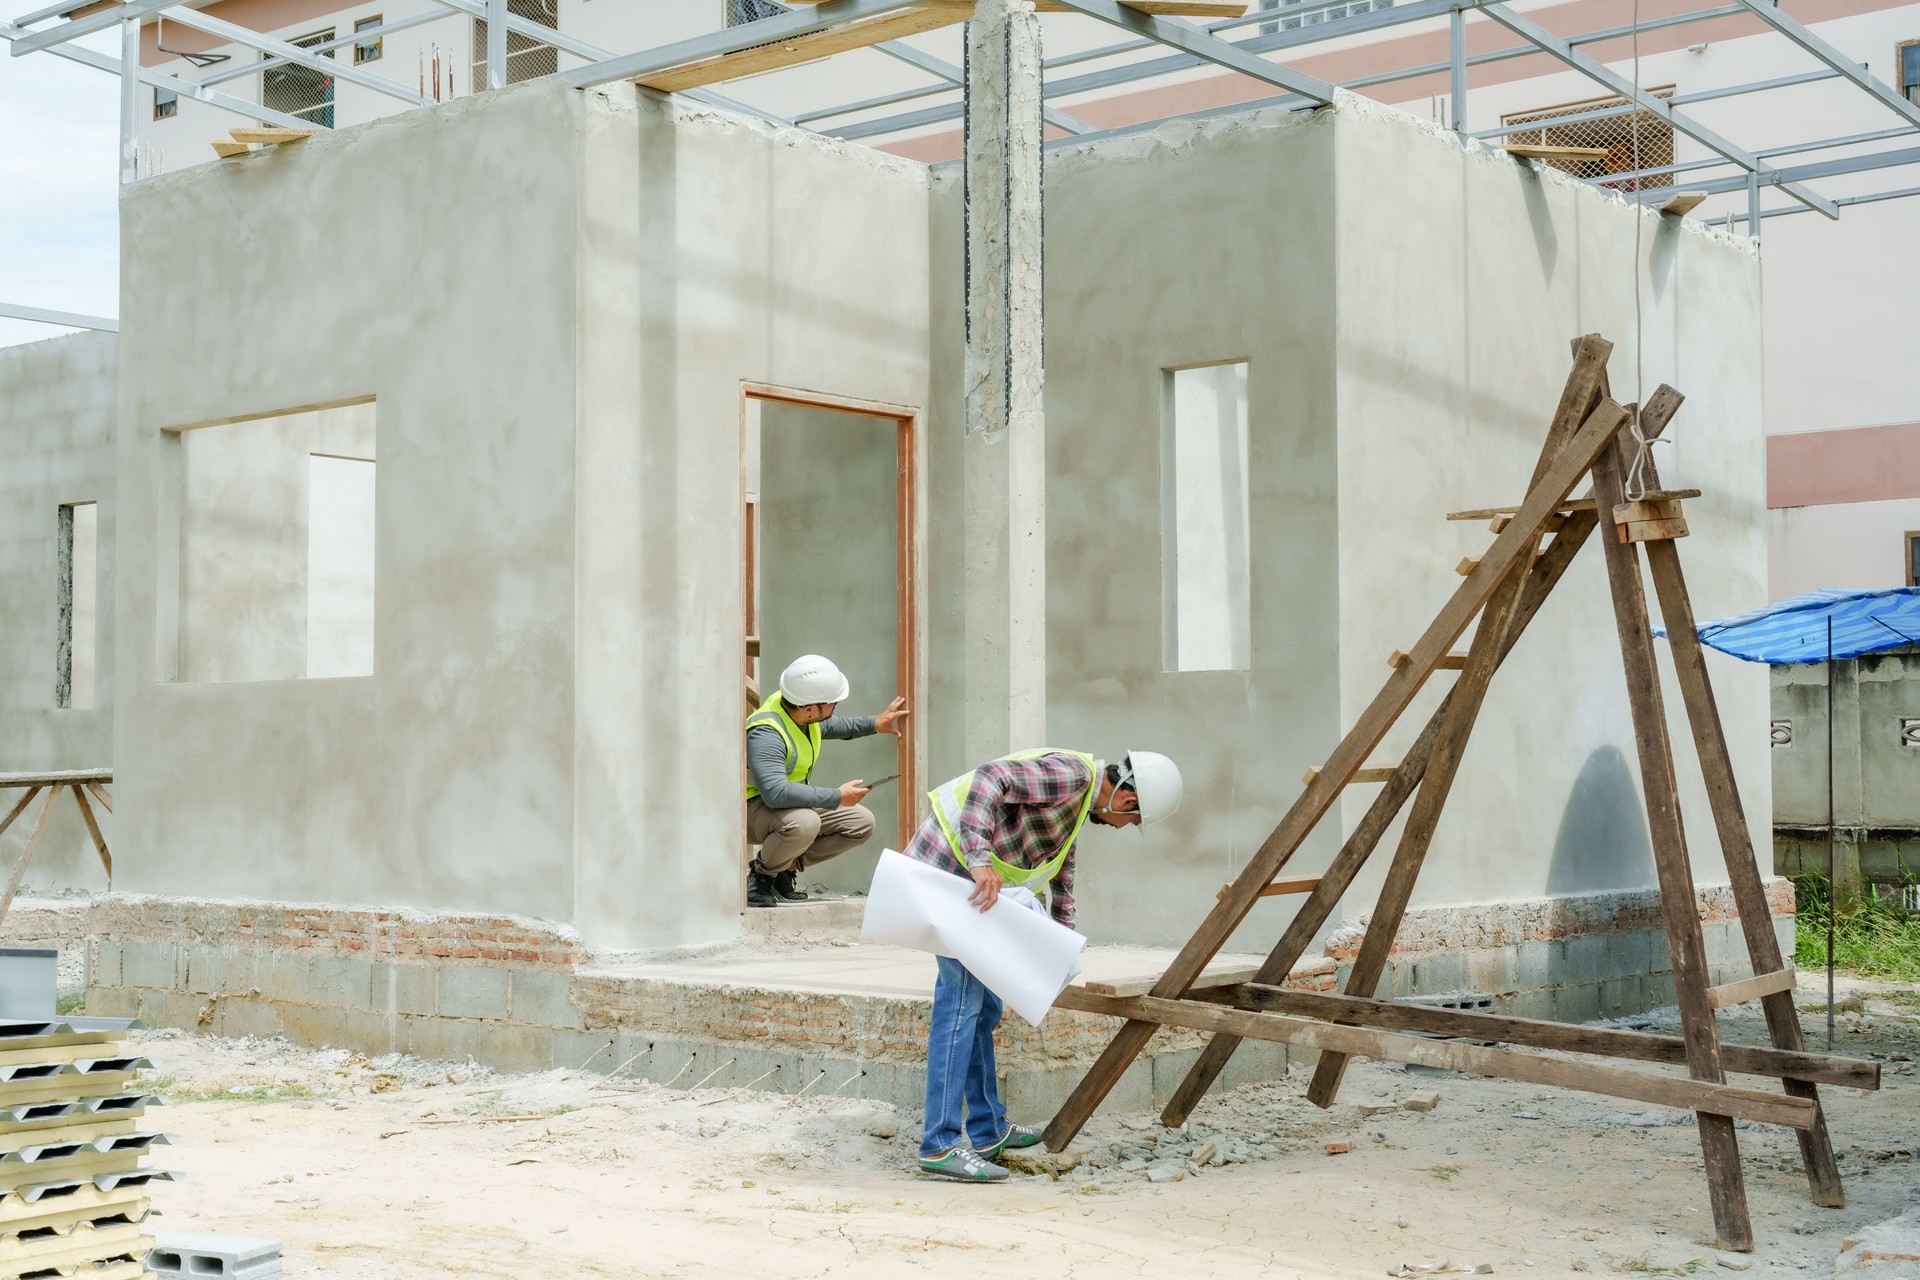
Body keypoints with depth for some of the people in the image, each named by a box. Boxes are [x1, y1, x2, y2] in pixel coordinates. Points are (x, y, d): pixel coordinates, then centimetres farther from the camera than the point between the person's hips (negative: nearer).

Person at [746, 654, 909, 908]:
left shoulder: (803, 712, -3)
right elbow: (776, 792, -43)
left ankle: (785, 868, 7)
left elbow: (828, 726, 23)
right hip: (752, 809, -9)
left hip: (795, 801, 9)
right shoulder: (765, 733, -32)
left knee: (861, 823, 1)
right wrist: (837, 797, -37)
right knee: (803, 823, -40)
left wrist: (873, 725, 19)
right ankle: (759, 877, -10)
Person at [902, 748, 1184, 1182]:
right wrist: (981, 858, -36)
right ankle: (940, 1145, -11)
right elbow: (990, 778, -29)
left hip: (962, 872, 11)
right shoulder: (1070, 774, -15)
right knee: (961, 1001, -11)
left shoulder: (1078, 802, 18)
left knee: (983, 1004, 15)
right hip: (950, 865, -11)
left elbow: (1060, 875, 30)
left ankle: (989, 1130, 25)